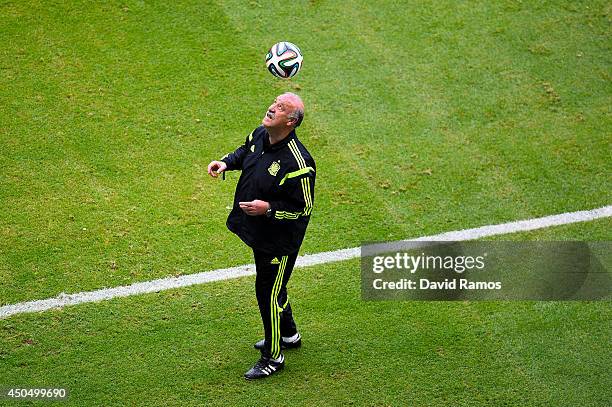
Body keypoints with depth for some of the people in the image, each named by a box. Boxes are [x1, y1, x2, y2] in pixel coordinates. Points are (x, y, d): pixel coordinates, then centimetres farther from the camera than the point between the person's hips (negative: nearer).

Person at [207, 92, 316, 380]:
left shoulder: (298, 163, -30)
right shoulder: (259, 135, -5)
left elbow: (304, 208, -22)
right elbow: (244, 151, 19)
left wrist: (268, 208, -28)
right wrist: (226, 163, 2)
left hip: (279, 242, -9)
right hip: (258, 234, 9)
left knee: (268, 293, 3)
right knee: (271, 286, 26)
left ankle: (273, 356, 22)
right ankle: (289, 335, 49)